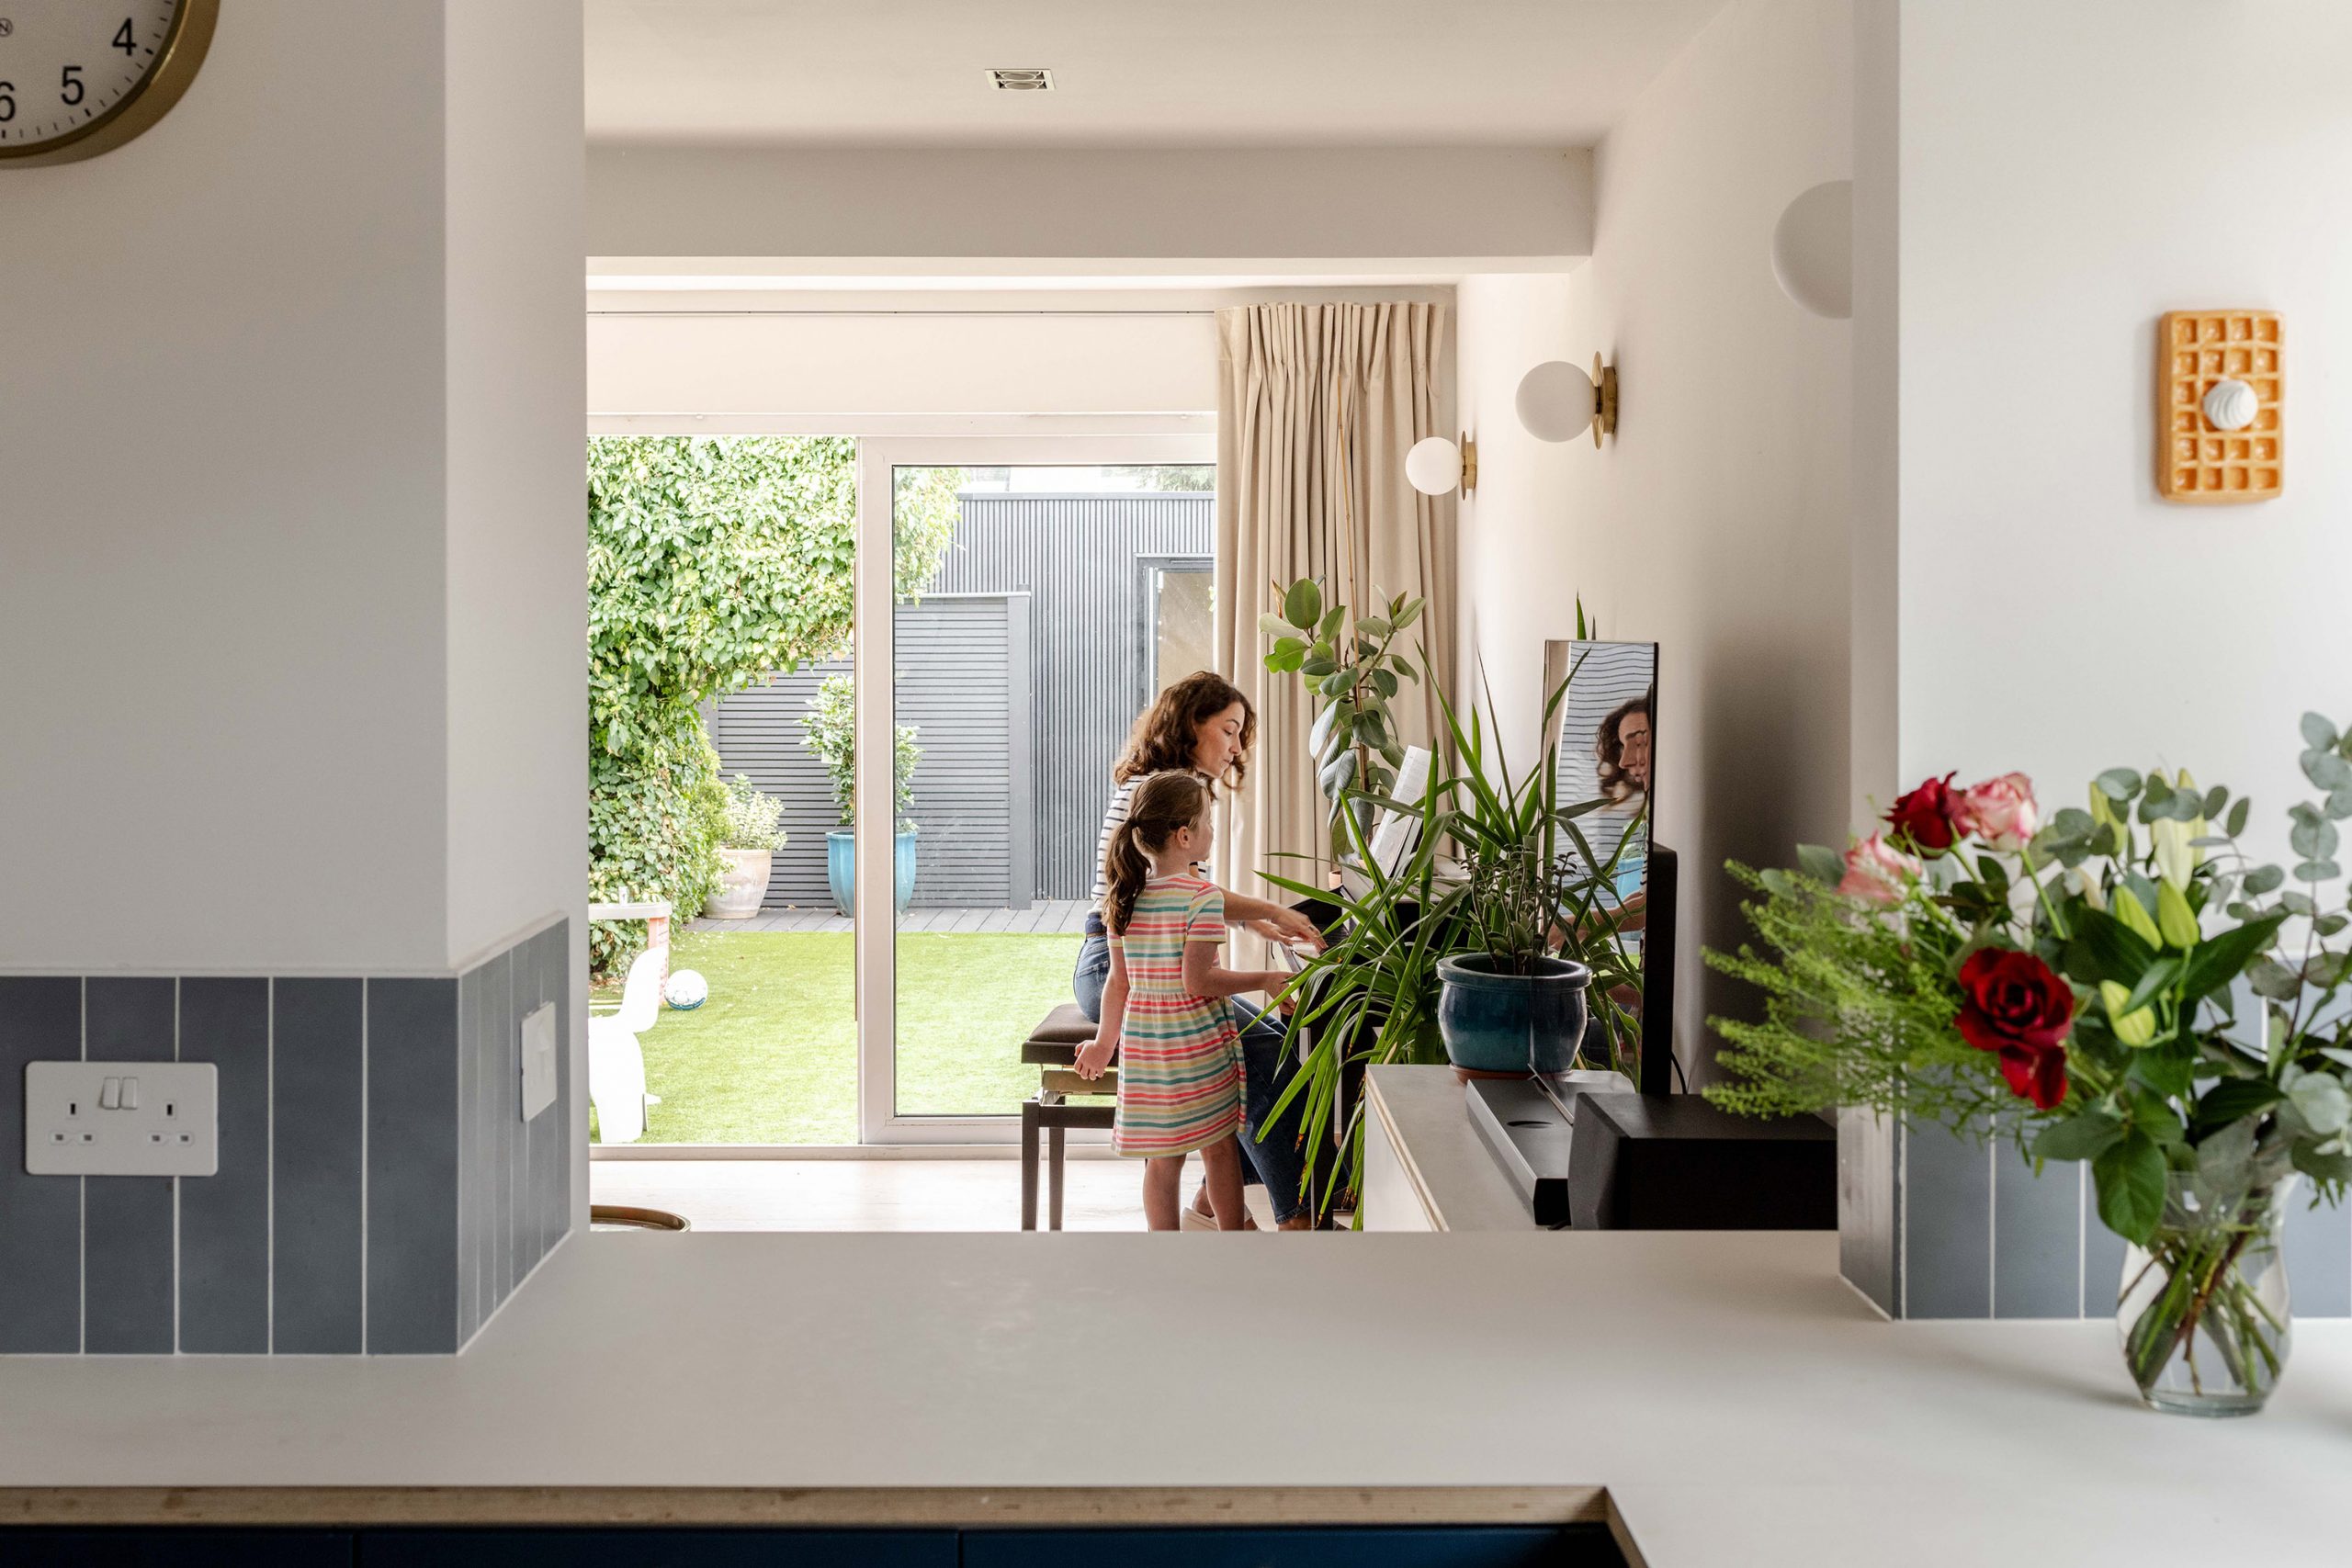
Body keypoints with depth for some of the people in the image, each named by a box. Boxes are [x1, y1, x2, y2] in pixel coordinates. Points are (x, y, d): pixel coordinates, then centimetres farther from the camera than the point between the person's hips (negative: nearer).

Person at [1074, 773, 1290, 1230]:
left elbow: (1120, 981, 8)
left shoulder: (1124, 896, 4)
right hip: (1198, 1045, -5)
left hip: (1142, 1043, 5)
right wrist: (1264, 980, -10)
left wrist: (1104, 1042, 17)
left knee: (1161, 1158, 10)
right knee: (1220, 1149, 9)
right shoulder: (1202, 896, -15)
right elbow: (1197, 980, -19)